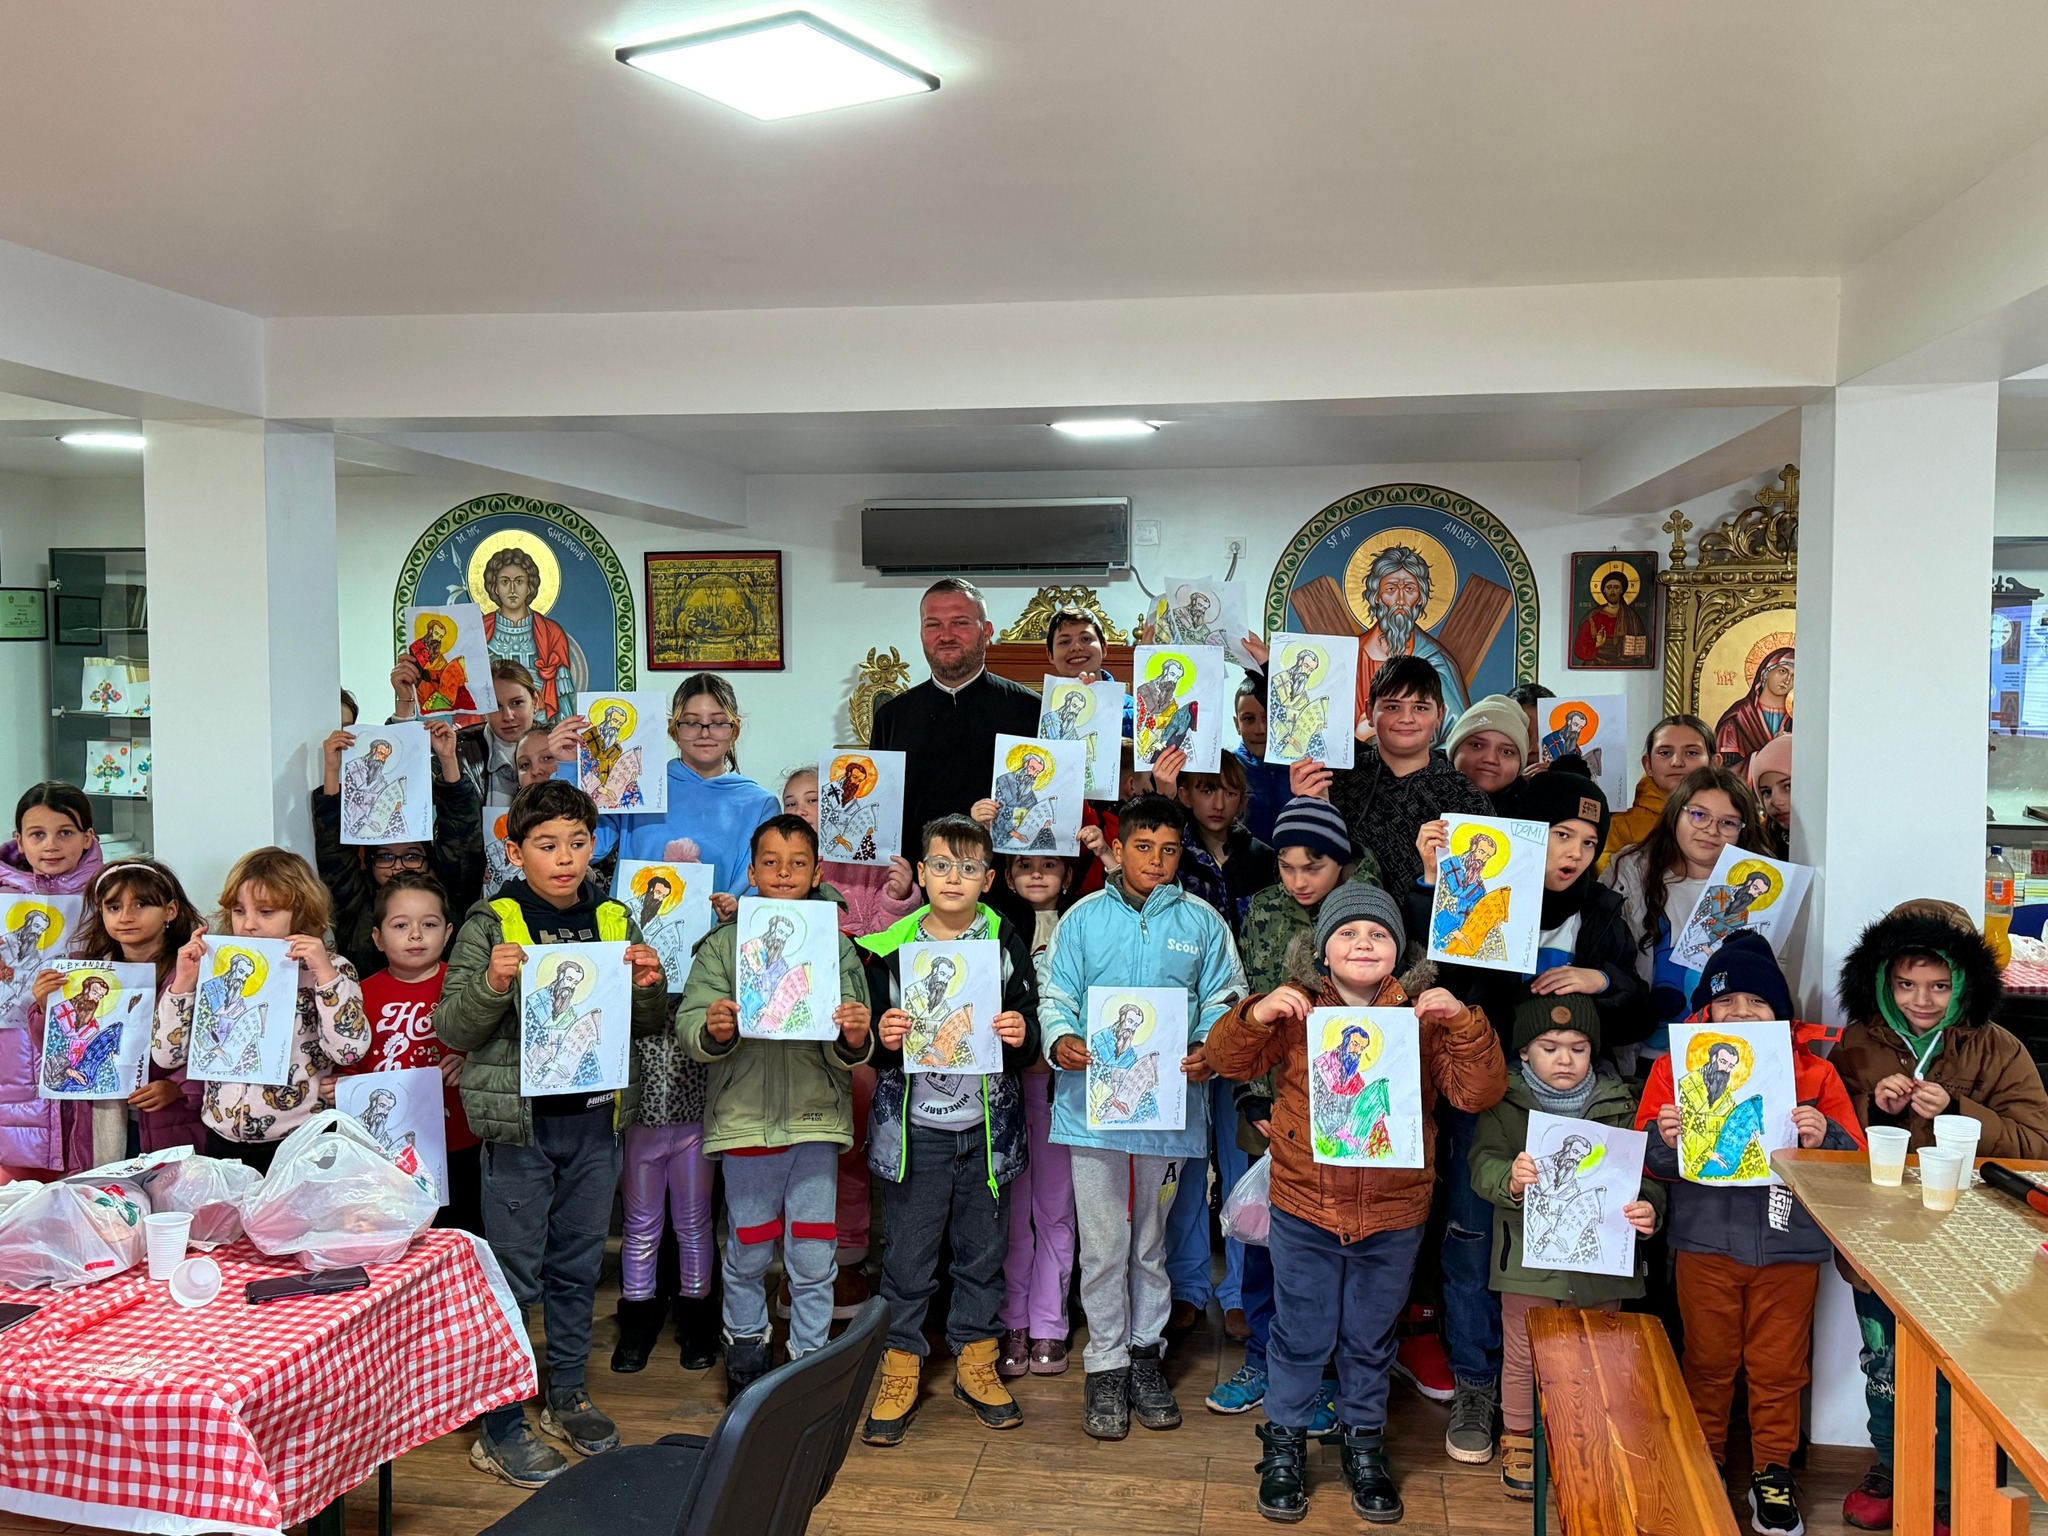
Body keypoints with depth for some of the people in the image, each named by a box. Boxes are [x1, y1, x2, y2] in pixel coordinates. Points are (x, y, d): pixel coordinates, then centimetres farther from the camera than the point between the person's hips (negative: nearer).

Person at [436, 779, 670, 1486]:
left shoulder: (614, 921, 6)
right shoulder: (492, 923, -6)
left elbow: (645, 1028, 13)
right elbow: (451, 1029, -7)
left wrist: (649, 988, -8)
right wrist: (491, 984, -25)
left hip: (594, 1119, 4)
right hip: (520, 1121, -4)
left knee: (578, 1266, 15)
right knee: (515, 1273, 2)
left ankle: (567, 1393, 31)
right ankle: (499, 1425, 14)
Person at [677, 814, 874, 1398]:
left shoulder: (836, 945, 2)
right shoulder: (725, 943, 1)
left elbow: (847, 1054, -2)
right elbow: (688, 1027, -7)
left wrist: (853, 1041, -24)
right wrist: (713, 1031, -28)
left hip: (817, 1114, 0)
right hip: (745, 1113, 0)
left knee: (814, 1259, 6)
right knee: (747, 1252, 14)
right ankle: (745, 1353, 36)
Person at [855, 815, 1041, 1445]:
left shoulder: (1007, 944, 0)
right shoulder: (891, 948, 0)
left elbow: (1029, 1043, 4)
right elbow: (871, 1044, 5)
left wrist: (1021, 1036, -18)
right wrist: (883, 1039, -17)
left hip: (987, 1126, 1)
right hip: (913, 1126, -1)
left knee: (983, 1250, 13)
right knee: (907, 1255, 6)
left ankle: (975, 1359, 30)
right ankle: (901, 1367, 21)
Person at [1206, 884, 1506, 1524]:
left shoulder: (1426, 1015, -3)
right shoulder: (1298, 1007, -4)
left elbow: (1479, 1093, -9)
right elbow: (1228, 1061, -3)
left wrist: (1463, 1022, -24)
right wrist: (1255, 1015, -22)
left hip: (1393, 1214, 1)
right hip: (1304, 1210, -1)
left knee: (1371, 1339, 17)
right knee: (1299, 1334, 12)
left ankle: (1365, 1444, 37)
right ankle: (1285, 1443, 31)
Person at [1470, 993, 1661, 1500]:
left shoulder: (1619, 1105, 4)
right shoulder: (1505, 1103, -2)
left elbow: (1644, 1171, 3)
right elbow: (1483, 1163, -11)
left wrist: (1648, 1208, -18)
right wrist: (1510, 1180, -33)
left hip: (1600, 1258, 2)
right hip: (1529, 1254, -2)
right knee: (1523, 1355, 9)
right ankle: (1519, 1439, 29)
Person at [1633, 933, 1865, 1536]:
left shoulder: (1813, 1069, 1)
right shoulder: (1678, 1065, 1)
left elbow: (1855, 1158, -2)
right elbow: (1648, 1162, -2)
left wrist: (1824, 1137, -23)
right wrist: (1663, 1137, -24)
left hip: (1789, 1242, 0)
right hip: (1705, 1240, 0)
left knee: (1779, 1367, 10)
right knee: (1708, 1361, 13)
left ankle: (1773, 1473, 27)